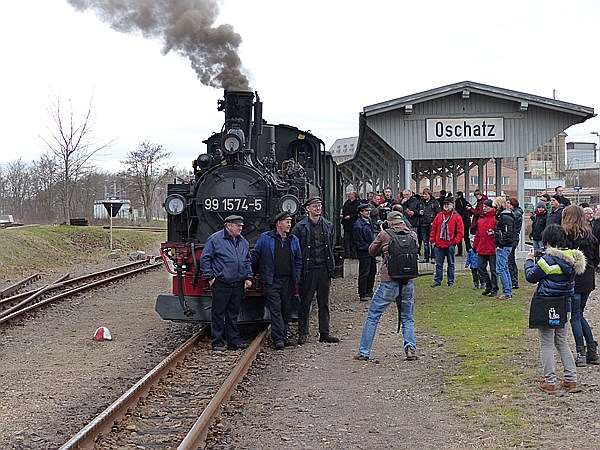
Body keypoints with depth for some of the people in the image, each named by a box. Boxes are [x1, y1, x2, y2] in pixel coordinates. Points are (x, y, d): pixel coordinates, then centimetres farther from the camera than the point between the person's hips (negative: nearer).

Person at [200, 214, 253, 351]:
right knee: (218, 314, 0)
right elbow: (205, 259, -5)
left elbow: (248, 261, 22)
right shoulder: (215, 239, -5)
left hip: (238, 285, 6)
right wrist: (209, 277, -8)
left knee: (233, 314, 12)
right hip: (220, 285, -6)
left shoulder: (243, 242, 14)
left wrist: (248, 277, 11)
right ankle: (217, 343, 6)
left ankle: (234, 341, 19)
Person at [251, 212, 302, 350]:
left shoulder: (294, 240, 11)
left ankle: (283, 336, 18)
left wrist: (297, 278, 8)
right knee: (275, 310, -8)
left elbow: (298, 261, 16)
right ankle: (278, 338, -9)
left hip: (288, 281, 4)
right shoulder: (265, 238, 0)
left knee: (286, 310, 8)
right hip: (272, 281, -4)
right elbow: (254, 256, 5)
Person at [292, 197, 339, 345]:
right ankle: (303, 334, 11)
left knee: (324, 303, 9)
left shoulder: (328, 226, 11)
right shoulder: (300, 227, -4)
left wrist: (332, 268, 10)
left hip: (324, 270, 4)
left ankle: (324, 333, 16)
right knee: (305, 303, 3)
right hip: (308, 270, -4)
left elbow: (330, 248, 15)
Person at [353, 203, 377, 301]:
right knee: (364, 274, -2)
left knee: (373, 271, 16)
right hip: (364, 253, -9)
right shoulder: (358, 225, -20)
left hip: (371, 251, 9)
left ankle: (369, 291, 29)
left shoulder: (369, 220, 8)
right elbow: (359, 243, -18)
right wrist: (369, 247, -18)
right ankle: (362, 294, 6)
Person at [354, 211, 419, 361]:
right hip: (408, 282, 3)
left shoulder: (384, 235, -4)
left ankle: (363, 352, 8)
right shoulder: (413, 235, 5)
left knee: (373, 316, 7)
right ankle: (411, 349, -1)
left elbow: (372, 251, 9)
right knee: (408, 319, 16)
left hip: (389, 282, -3)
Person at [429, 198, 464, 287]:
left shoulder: (456, 217, 0)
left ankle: (451, 281, 12)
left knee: (451, 264, 6)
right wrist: (432, 240, 3)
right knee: (439, 264, 6)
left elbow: (460, 231, -1)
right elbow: (434, 229, 10)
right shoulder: (439, 216, 8)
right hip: (439, 244, 2)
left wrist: (455, 241, -9)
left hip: (450, 245, -2)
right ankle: (437, 281, 11)